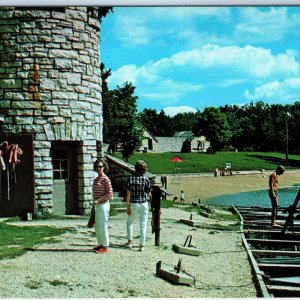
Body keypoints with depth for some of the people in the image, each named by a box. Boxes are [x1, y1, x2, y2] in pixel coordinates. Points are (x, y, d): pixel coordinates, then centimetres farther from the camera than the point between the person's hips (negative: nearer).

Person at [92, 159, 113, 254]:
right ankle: (100, 245, 23)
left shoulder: (106, 179, -10)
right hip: (97, 205, 9)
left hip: (103, 205, -9)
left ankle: (105, 247, 2)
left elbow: (110, 194, -15)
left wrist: (98, 200, -18)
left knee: (103, 226, -4)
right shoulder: (96, 179, 15)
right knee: (97, 227, 13)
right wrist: (94, 203, 19)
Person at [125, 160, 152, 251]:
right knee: (143, 225, 6)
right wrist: (148, 197, 22)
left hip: (134, 204, 0)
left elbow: (128, 194, -7)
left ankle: (130, 241, 21)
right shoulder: (146, 179, -6)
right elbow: (149, 194, -2)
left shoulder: (130, 178, -7)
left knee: (130, 222, 21)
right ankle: (142, 245, 5)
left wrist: (128, 206, -2)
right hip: (144, 204, 0)